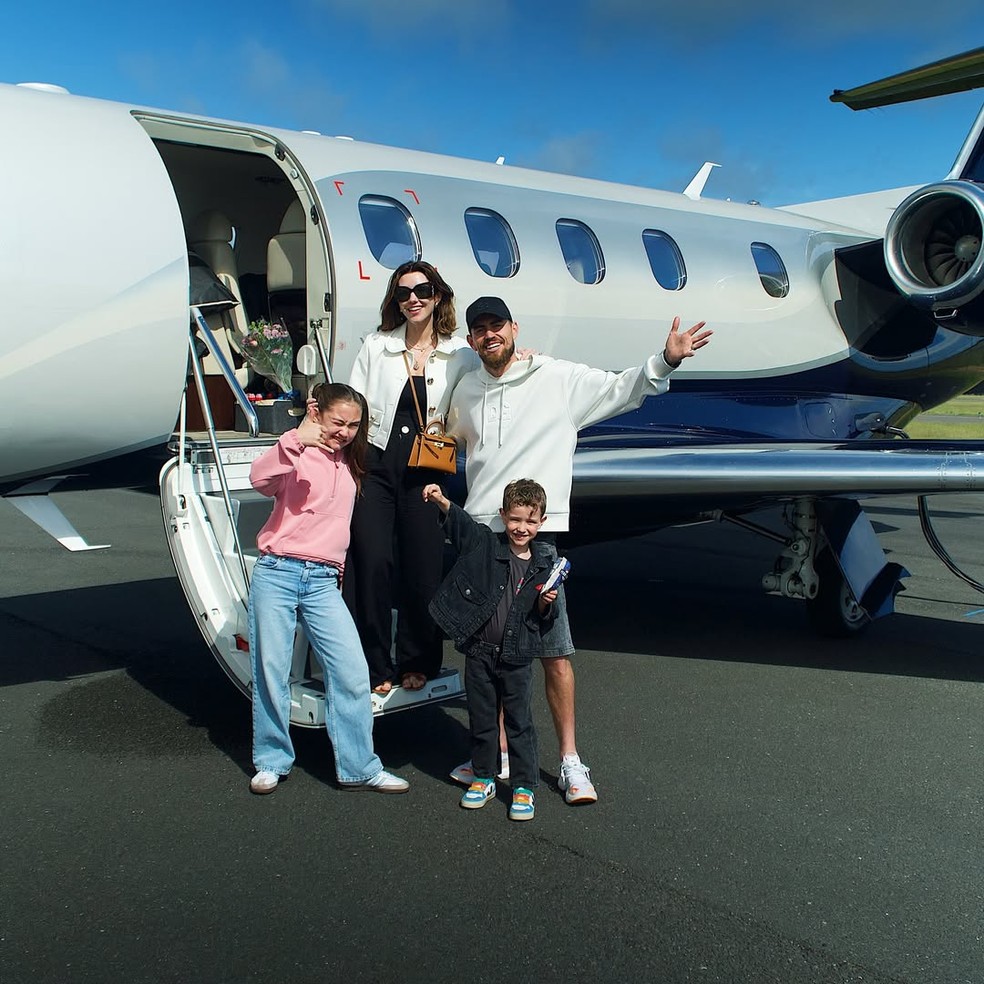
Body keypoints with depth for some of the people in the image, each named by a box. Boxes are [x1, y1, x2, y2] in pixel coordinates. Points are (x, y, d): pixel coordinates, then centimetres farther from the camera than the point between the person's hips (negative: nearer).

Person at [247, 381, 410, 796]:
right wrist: (294, 442, -37)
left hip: (323, 581, 5)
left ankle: (358, 767, 7)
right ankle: (272, 761, 21)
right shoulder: (297, 453, -3)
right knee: (271, 672, 3)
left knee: (352, 672, -3)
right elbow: (260, 479, -26)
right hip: (277, 574, -4)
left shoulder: (348, 466, 17)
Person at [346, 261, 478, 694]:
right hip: (375, 466, 0)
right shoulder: (376, 347, 8)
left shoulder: (460, 355, 6)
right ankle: (375, 667, 6)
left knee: (423, 568, 3)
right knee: (372, 563, -8)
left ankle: (417, 663, 22)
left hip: (425, 474, 0)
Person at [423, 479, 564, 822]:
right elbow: (461, 522, -17)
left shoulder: (544, 564, 2)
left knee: (519, 722, 5)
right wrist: (443, 503, -35)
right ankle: (483, 778, 30)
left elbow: (545, 619, 10)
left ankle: (523, 787, 18)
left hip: (517, 656, 0)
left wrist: (546, 604, -12)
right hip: (479, 650, 1)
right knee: (482, 719, 13)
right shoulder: (485, 544, -2)